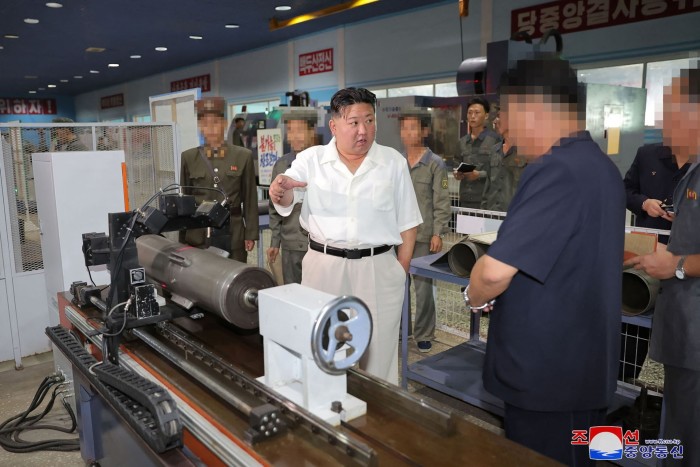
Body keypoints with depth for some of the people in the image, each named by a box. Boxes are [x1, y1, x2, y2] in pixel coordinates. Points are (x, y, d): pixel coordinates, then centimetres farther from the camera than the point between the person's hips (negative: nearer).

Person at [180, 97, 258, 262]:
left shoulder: (243, 156, 1)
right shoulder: (189, 157, 5)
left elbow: (250, 198, 3)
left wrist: (251, 234, 0)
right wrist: (183, 238, 6)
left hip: (232, 232, -1)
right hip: (199, 233, 1)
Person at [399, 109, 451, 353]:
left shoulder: (435, 164, -3)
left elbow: (441, 203, -6)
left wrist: (438, 234, -12)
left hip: (424, 236, -4)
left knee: (423, 286, 3)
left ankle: (424, 335, 16)